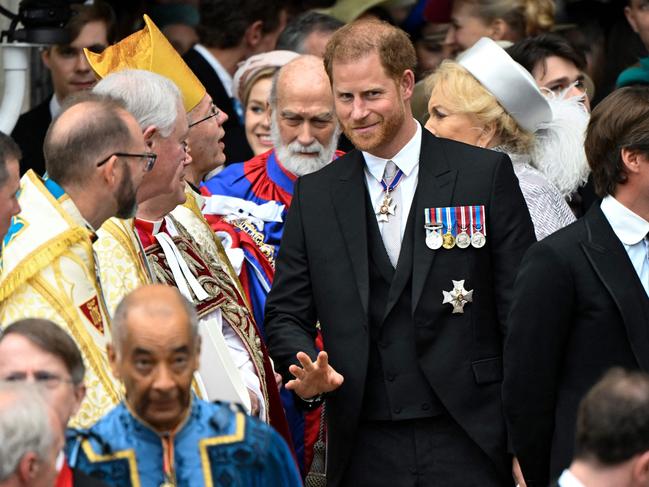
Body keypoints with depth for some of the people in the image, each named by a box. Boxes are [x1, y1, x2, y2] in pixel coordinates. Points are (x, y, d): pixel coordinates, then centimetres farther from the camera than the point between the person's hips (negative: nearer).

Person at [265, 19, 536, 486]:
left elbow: (521, 314, 0)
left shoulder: (486, 175, 1)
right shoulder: (314, 195, 9)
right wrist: (305, 372, -11)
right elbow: (287, 313, 12)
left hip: (466, 446, -2)